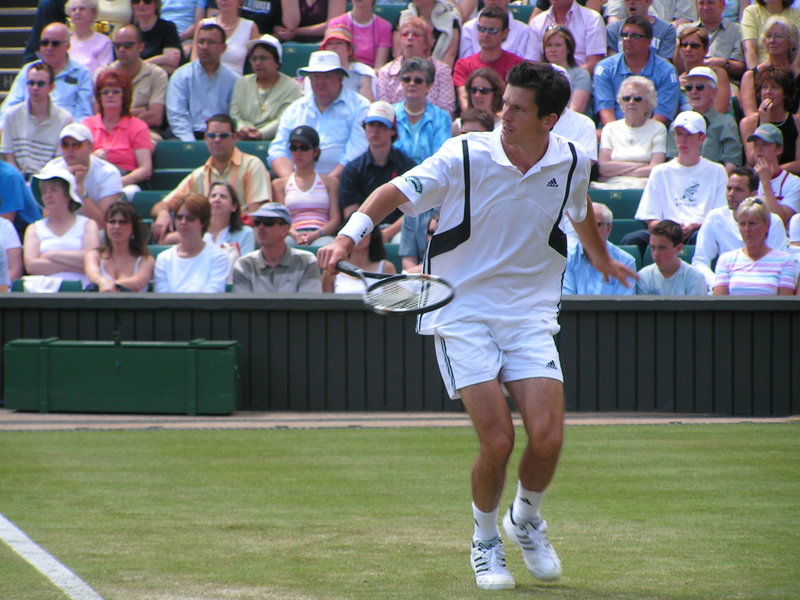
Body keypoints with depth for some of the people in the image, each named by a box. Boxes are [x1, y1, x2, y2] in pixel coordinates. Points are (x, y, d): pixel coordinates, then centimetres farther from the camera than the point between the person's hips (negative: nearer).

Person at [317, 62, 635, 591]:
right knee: (497, 439, -14)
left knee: (547, 436, -13)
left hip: (531, 313, 3)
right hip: (464, 313, -3)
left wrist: (601, 258, 41)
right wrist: (349, 235, -29)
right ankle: (485, 542, 14)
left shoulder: (571, 163, 0)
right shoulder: (465, 156, -11)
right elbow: (399, 191, -12)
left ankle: (526, 519, 21)